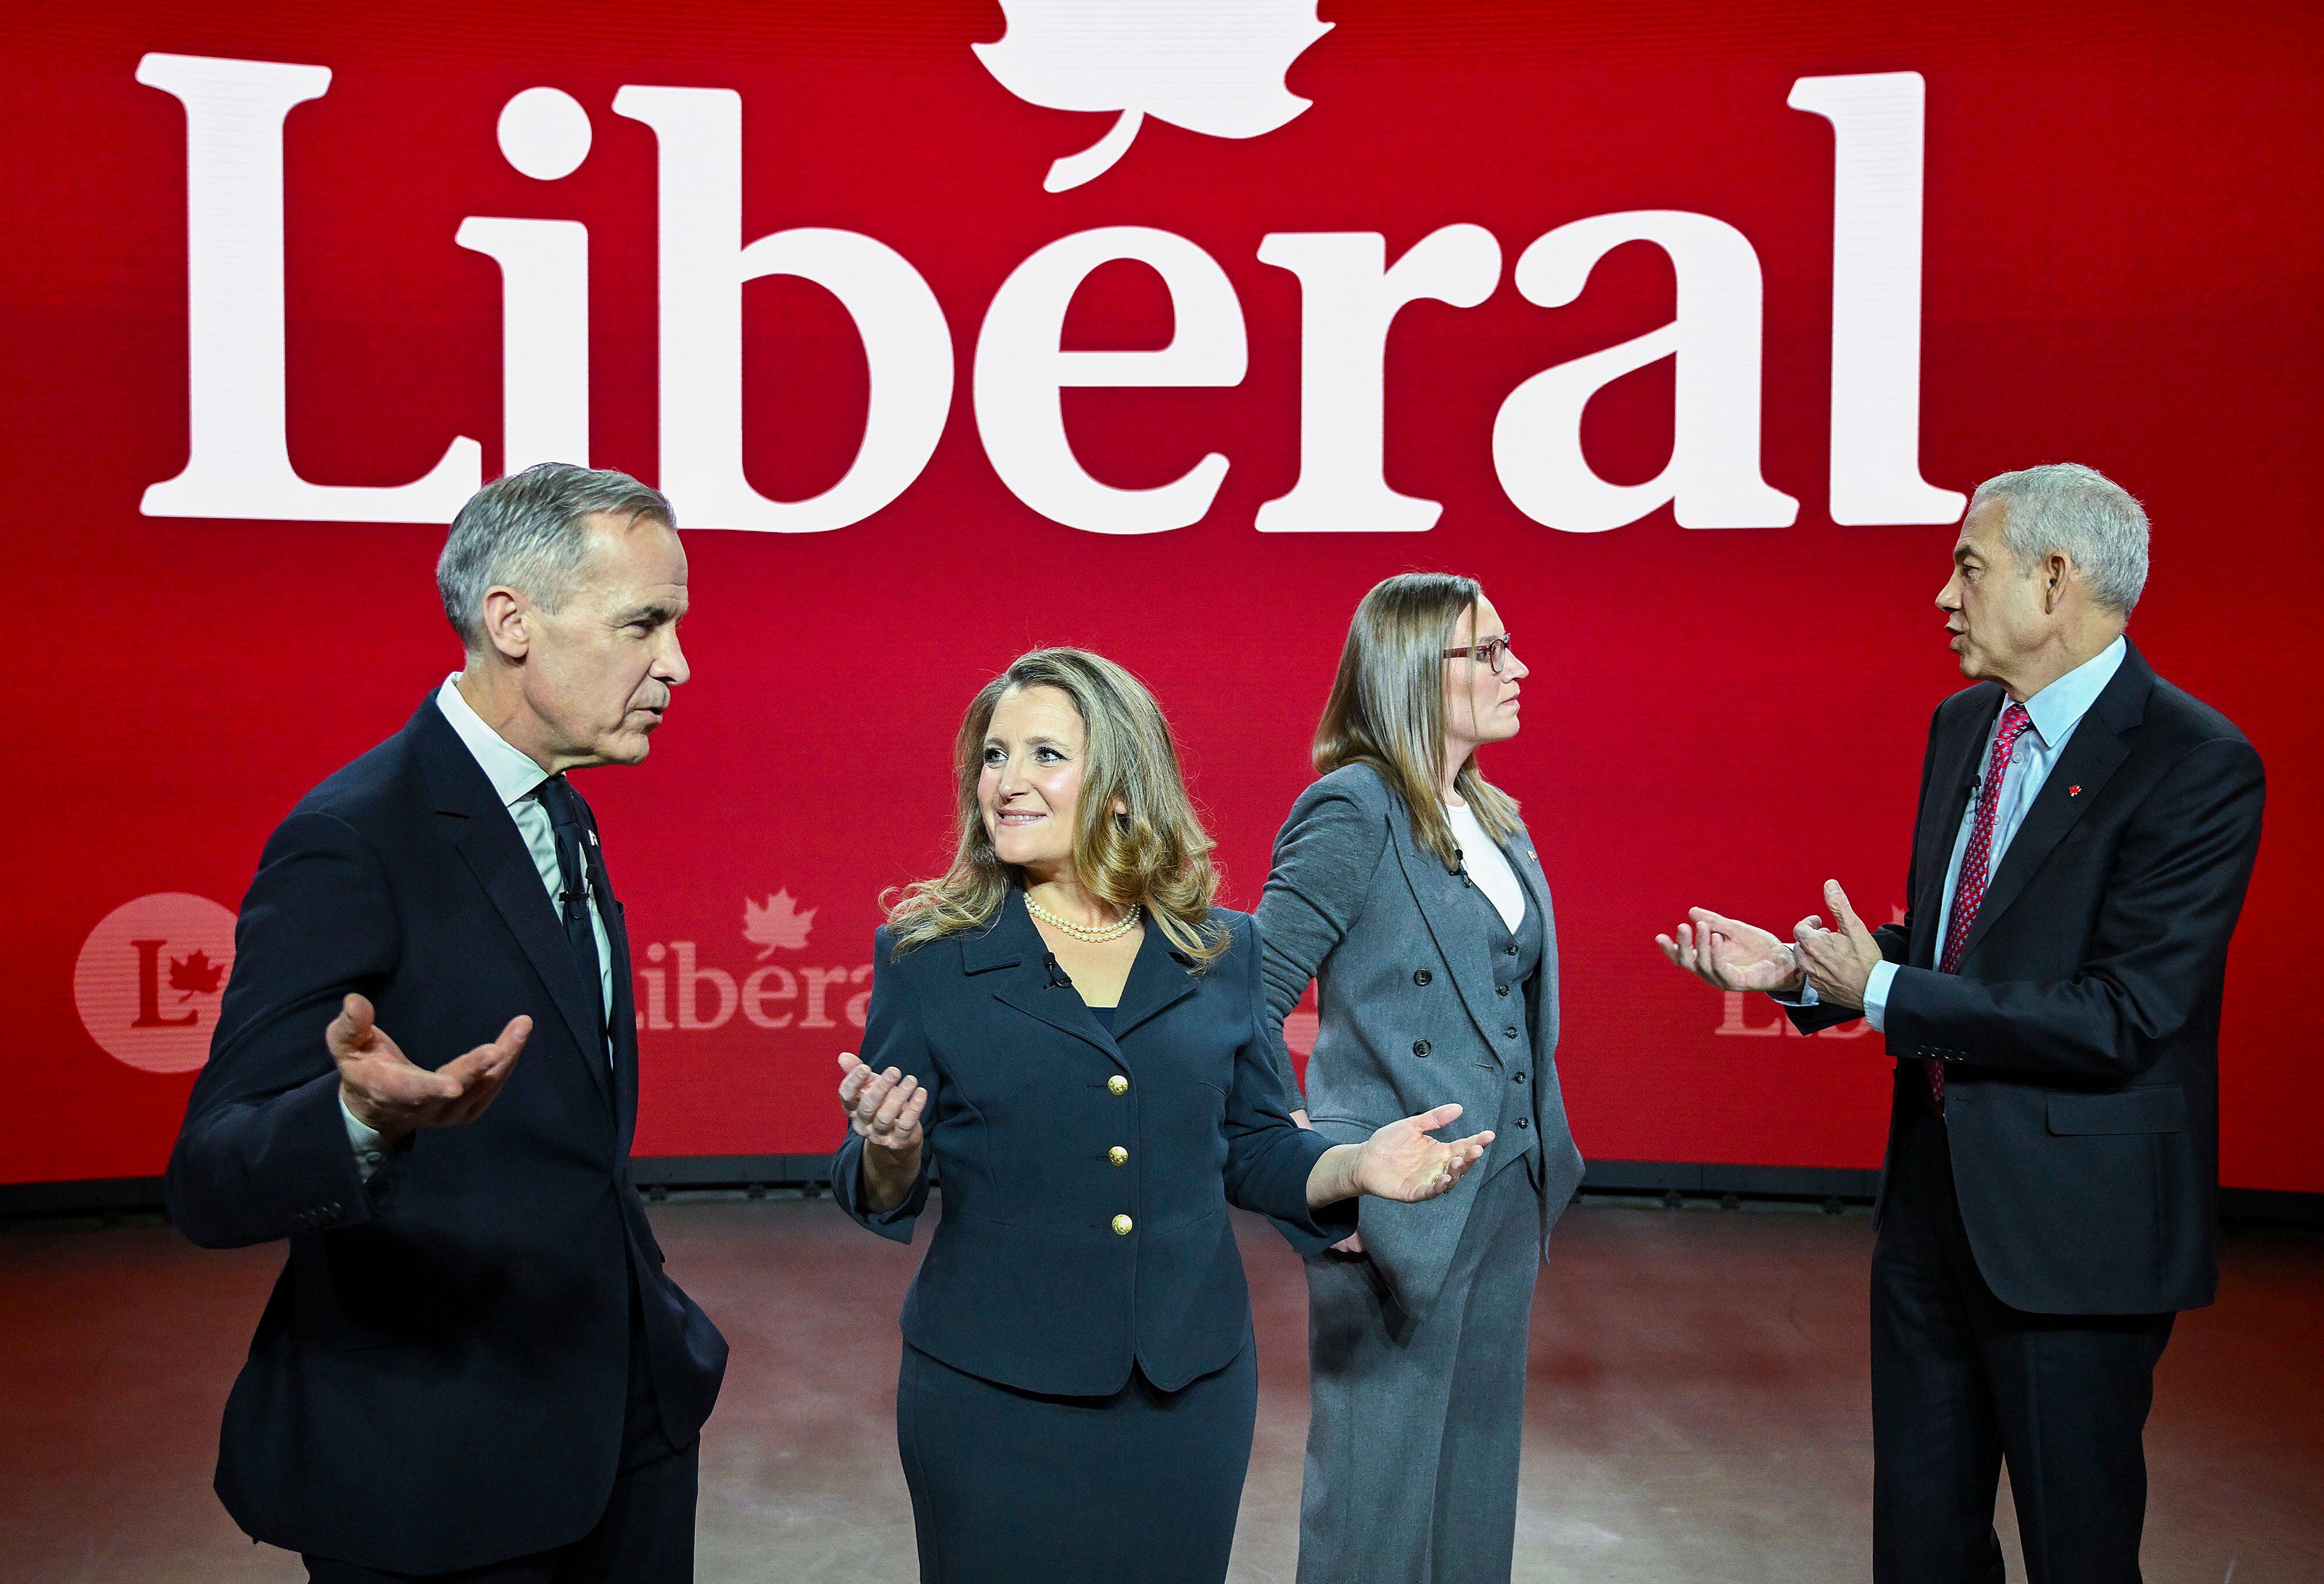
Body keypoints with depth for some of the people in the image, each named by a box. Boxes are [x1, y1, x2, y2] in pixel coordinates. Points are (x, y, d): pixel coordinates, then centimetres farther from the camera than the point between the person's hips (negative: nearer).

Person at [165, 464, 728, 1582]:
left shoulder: (560, 820, 8)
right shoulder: (353, 840, -19)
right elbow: (212, 1186, -24)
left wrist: (649, 1316, 17)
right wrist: (365, 1120, -44)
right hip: (436, 1466, -8)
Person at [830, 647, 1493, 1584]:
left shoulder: (1223, 952, 1)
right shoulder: (928, 954, -4)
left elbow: (1252, 1149, 8)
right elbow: (878, 1194, -2)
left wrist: (1352, 1166, -10)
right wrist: (891, 1151, -23)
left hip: (1191, 1390, 2)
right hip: (991, 1396, -2)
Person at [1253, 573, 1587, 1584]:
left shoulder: (1495, 822, 11)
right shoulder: (1352, 810, -14)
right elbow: (1250, 1003, -18)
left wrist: (1543, 1167, 9)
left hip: (1507, 1196, 8)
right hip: (1399, 1210, -8)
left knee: (1477, 1475, 18)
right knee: (1380, 1482, 6)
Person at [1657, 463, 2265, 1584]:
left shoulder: (2197, 765, -18)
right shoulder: (1962, 726, 7)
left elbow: (2119, 1021, -23)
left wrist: (1883, 994, -22)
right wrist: (1796, 970, -1)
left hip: (2072, 1221, -7)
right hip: (1933, 1190, 7)